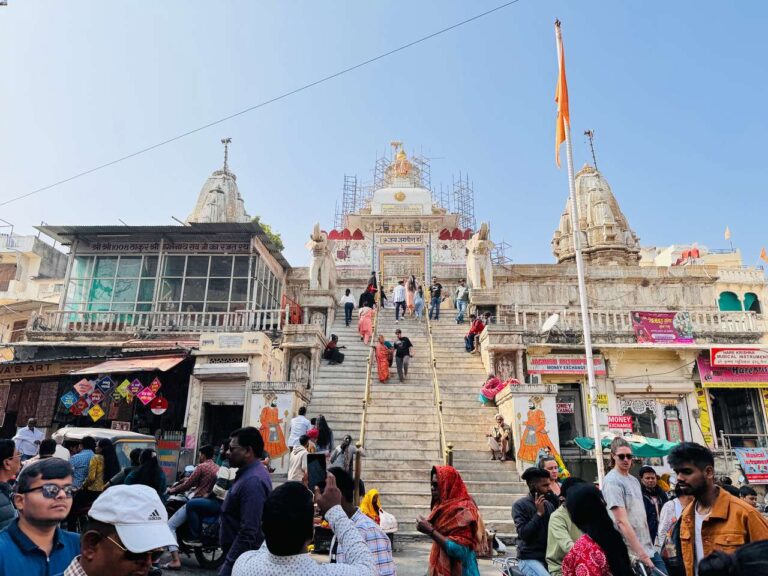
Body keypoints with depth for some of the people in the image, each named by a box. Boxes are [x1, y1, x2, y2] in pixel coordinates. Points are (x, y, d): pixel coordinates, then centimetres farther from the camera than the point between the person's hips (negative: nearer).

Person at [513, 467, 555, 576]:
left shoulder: (549, 504, 9)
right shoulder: (520, 505, -7)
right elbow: (523, 533, -15)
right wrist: (539, 513, -16)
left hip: (549, 557, 6)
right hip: (529, 559, -5)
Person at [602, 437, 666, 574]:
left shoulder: (634, 480, 12)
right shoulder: (612, 481, -15)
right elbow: (622, 521, -20)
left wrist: (647, 549, 14)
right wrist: (641, 554, -22)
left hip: (649, 548, 8)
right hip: (632, 553, -8)